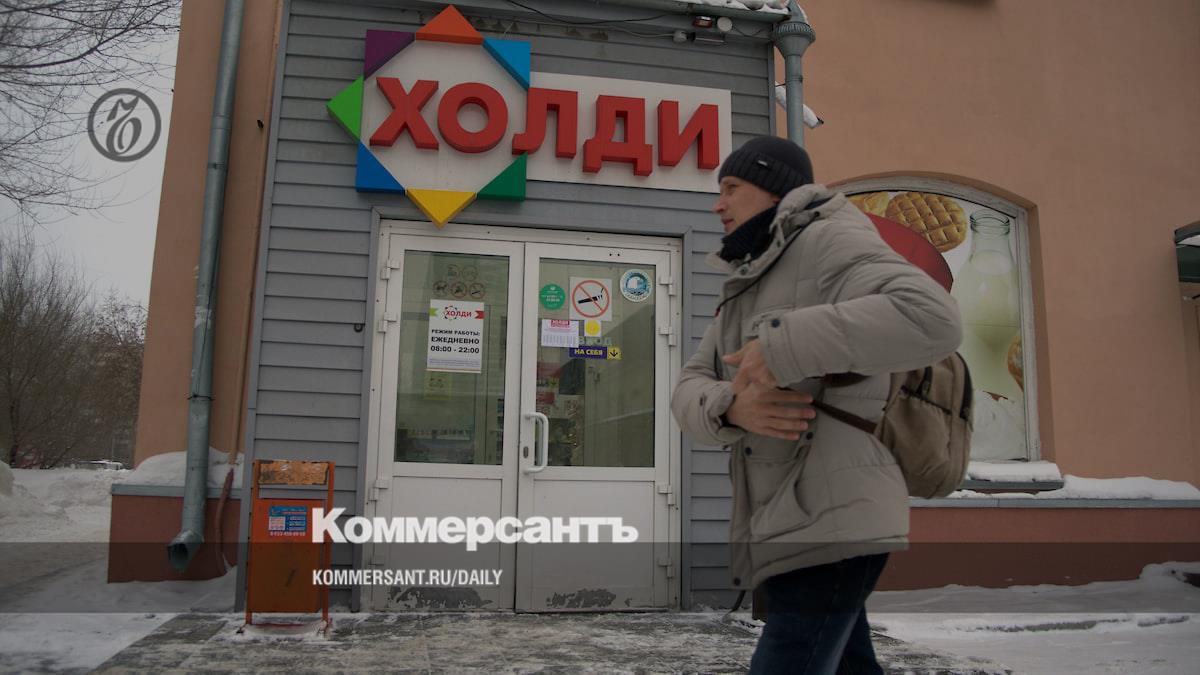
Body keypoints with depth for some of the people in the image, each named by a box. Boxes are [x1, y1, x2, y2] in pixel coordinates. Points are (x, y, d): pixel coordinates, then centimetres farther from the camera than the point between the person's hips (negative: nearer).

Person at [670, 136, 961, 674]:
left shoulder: (827, 242, -7)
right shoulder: (748, 289, 19)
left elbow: (929, 321, -26)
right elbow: (691, 394, 8)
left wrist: (781, 346, -26)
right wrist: (734, 408, -16)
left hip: (830, 525, -10)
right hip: (788, 524, 10)